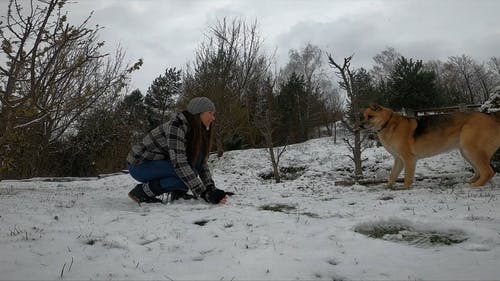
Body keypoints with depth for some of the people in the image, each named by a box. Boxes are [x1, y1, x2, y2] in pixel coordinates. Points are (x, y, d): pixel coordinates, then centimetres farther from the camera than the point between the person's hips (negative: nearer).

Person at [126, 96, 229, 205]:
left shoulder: (198, 132, 1)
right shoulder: (176, 126, -26)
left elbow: (202, 164, 1)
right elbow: (179, 164, -34)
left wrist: (212, 189, -13)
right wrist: (204, 193, -34)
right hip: (139, 165, -8)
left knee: (198, 154, -10)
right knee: (184, 174, -28)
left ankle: (178, 191, 1)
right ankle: (143, 191, -12)